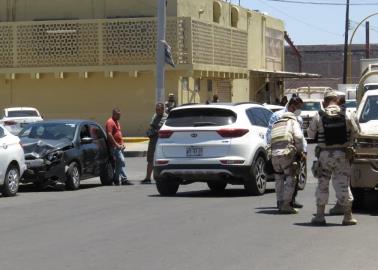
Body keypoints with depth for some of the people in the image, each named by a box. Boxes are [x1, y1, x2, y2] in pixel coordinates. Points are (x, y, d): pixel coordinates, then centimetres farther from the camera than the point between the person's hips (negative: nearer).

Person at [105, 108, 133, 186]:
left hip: (119, 146, 10)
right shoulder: (110, 122, -10)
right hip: (114, 146, -10)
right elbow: (109, 135, -19)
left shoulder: (117, 122, 21)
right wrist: (116, 145, -19)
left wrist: (122, 144, 15)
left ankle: (116, 179, 16)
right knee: (122, 161, -16)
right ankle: (124, 179, -17)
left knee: (118, 163, 11)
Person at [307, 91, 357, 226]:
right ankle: (348, 216, 4)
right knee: (343, 184, 5)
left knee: (322, 185, 10)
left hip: (324, 154, 0)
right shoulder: (345, 116, -4)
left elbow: (310, 134, 2)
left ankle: (320, 216, 12)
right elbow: (351, 137, 1)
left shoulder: (319, 117, -7)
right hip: (342, 154, 1)